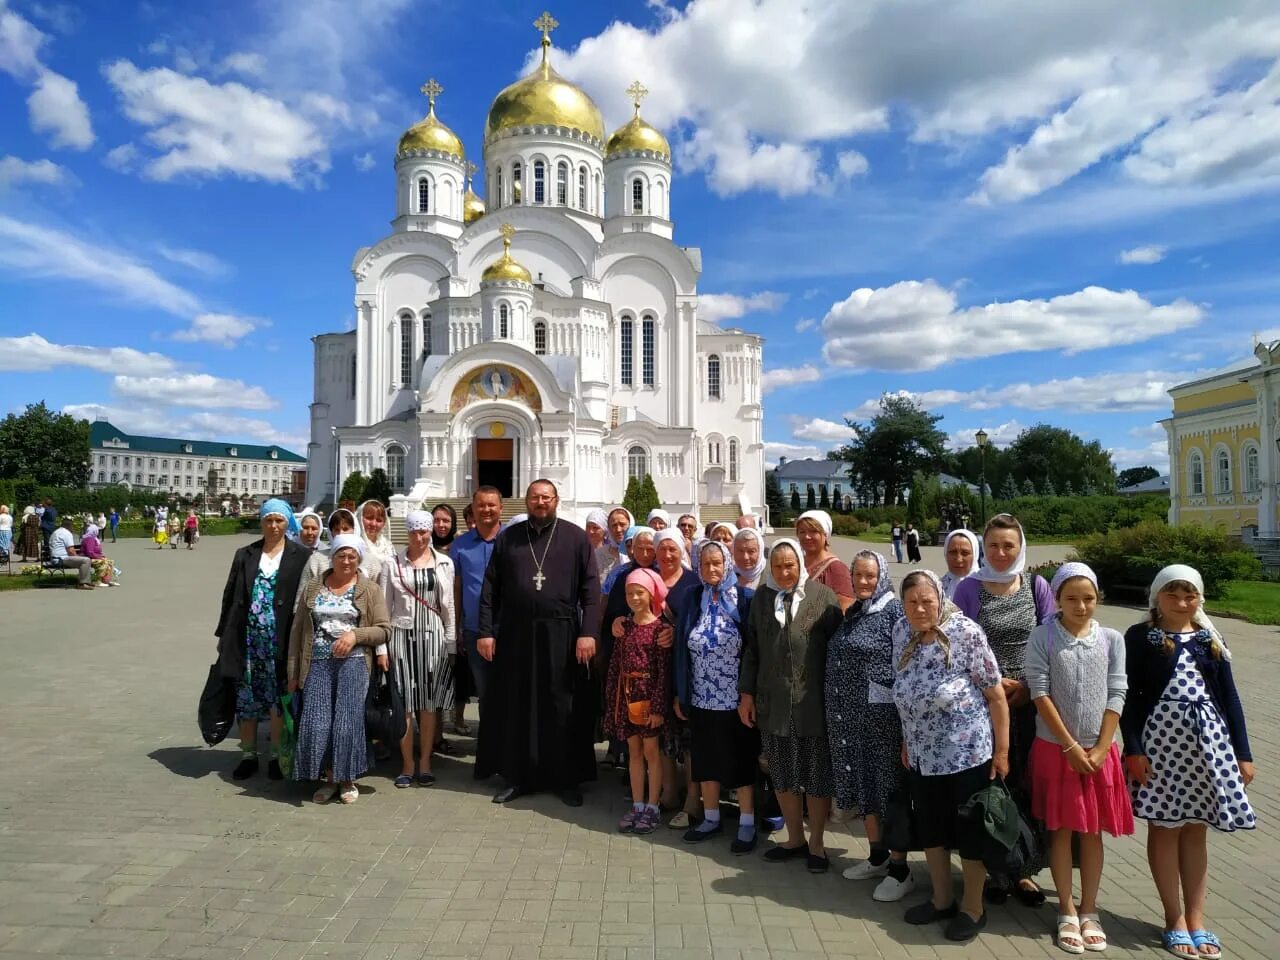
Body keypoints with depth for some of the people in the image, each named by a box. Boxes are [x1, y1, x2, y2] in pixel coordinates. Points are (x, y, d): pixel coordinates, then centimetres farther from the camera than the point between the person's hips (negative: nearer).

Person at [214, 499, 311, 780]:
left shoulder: (300, 556, -1)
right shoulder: (245, 555, 8)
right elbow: (230, 595, 10)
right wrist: (223, 635, 9)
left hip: (280, 641, -3)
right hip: (248, 639, 3)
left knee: (279, 699, 5)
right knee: (246, 698, 8)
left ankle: (277, 755, 19)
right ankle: (248, 754, 22)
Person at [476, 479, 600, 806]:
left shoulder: (576, 537, 1)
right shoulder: (508, 537, 7)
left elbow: (590, 588, -3)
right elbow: (490, 588, 7)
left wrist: (587, 632, -11)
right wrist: (486, 631, 0)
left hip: (561, 635, -2)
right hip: (515, 634, 2)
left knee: (562, 708, 6)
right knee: (516, 706, 10)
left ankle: (566, 779, 19)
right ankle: (518, 777, 23)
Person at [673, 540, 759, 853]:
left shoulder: (745, 598, -7)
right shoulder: (693, 599, 4)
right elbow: (682, 649, 7)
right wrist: (679, 694, 6)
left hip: (735, 698, -4)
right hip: (701, 698, 4)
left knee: (740, 762, 6)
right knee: (706, 760, 14)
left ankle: (747, 825, 20)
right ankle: (711, 818, 30)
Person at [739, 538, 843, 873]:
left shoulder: (822, 597, -5)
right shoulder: (762, 598, 6)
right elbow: (751, 648, 10)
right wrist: (747, 693, 8)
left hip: (813, 703, -3)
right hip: (773, 703, 3)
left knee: (817, 775, 7)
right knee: (783, 776, 12)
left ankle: (816, 843, 25)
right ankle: (795, 838, 30)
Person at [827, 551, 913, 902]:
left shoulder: (894, 611, -11)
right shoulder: (852, 613, 11)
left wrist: (906, 718, -15)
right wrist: (841, 710, 16)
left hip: (882, 714, -7)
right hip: (851, 715, 7)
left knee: (889, 786, 2)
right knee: (863, 783, 15)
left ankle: (900, 869, 16)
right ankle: (877, 856, 32)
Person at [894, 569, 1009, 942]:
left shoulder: (964, 632, -17)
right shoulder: (902, 631, 0)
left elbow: (996, 693, -12)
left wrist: (1001, 750, -11)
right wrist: (907, 740, 14)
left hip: (968, 752, -6)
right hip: (923, 755, 6)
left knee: (970, 829, 8)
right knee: (930, 827, 16)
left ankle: (972, 908, 26)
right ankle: (942, 899, 35)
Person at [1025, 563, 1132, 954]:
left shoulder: (1112, 639, 0)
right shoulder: (1042, 638, -7)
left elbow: (1116, 697, -2)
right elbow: (1040, 694, -10)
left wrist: (1100, 749, -8)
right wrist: (1070, 747, -13)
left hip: (1099, 751, 2)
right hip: (1055, 748, -2)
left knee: (1092, 832, 11)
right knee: (1061, 830, 7)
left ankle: (1089, 911, 25)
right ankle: (1067, 911, 20)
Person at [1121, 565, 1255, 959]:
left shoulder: (1211, 639, 8)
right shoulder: (1140, 636, -3)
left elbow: (1229, 696, 9)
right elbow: (1129, 695, -6)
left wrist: (1243, 752, 5)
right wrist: (1133, 748, -13)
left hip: (1208, 739, 3)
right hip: (1160, 738, -3)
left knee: (1195, 830, 11)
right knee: (1164, 827, 5)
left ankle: (1196, 918, 21)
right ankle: (1175, 918, 18)